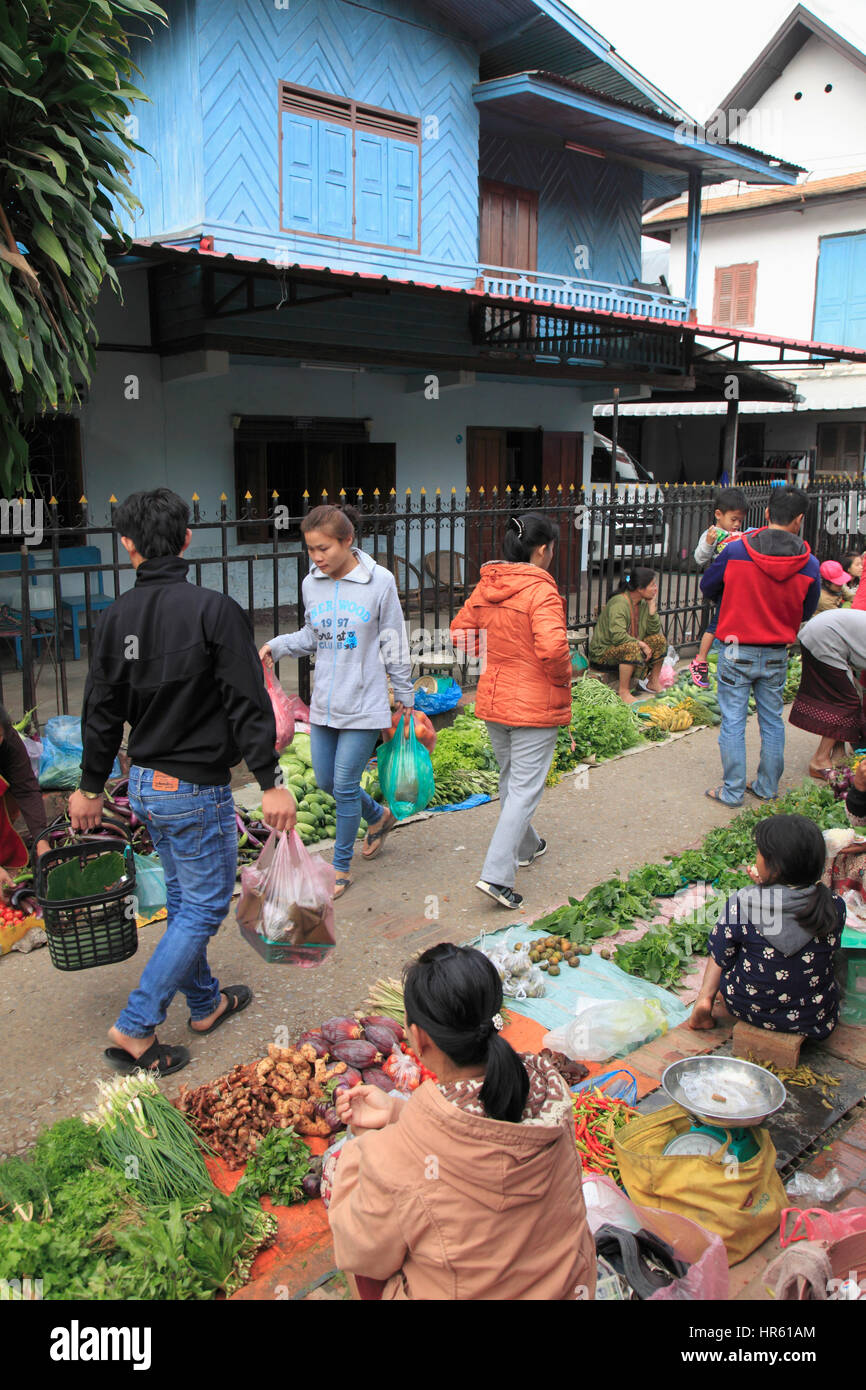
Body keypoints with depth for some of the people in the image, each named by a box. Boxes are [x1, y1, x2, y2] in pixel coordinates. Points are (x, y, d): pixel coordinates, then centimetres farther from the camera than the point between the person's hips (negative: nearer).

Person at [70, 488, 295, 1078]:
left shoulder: (116, 617, 0)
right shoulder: (214, 610, -17)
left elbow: (102, 712, 7)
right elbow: (248, 704, -18)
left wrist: (92, 787, 17)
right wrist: (271, 782, -12)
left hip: (146, 785, 7)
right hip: (197, 788, -7)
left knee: (184, 898, 21)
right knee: (205, 906, 5)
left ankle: (206, 1002, 37)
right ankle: (136, 1030, 6)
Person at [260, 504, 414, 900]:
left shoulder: (379, 581, -11)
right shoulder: (312, 584, 2)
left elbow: (394, 645, -3)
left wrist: (405, 695, 3)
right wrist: (277, 645, -4)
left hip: (363, 706, -5)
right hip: (323, 704, 6)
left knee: (345, 785, -1)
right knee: (325, 780, 13)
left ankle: (341, 867, 18)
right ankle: (379, 816, 42)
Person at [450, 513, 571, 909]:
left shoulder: (485, 586, 3)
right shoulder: (541, 590, -18)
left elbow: (460, 632, 10)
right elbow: (552, 648, -29)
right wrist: (564, 676, -10)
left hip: (493, 699, 7)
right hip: (534, 704, -7)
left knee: (510, 779, 24)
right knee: (525, 789, -1)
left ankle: (524, 847, 43)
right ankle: (497, 874, -5)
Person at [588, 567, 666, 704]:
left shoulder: (643, 603, 4)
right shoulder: (619, 603, -23)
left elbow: (654, 631, -3)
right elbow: (617, 636, -32)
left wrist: (652, 605, -9)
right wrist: (641, 644, -25)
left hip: (629, 646, 9)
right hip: (603, 651, -9)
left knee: (660, 640, -4)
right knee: (632, 648, -36)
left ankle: (653, 682, 11)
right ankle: (623, 692, -29)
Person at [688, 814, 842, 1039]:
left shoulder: (741, 903, -24)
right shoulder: (834, 907, -17)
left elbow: (721, 957, -7)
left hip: (747, 1009, -1)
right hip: (814, 1019, 1)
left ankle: (705, 999, 23)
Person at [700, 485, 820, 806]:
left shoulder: (735, 551, -12)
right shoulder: (809, 565, -7)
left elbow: (708, 587, 3)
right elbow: (806, 613, 5)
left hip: (737, 651, -2)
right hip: (777, 656, 2)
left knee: (733, 722, 6)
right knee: (772, 722, 16)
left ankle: (732, 791, 11)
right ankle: (767, 788, 26)